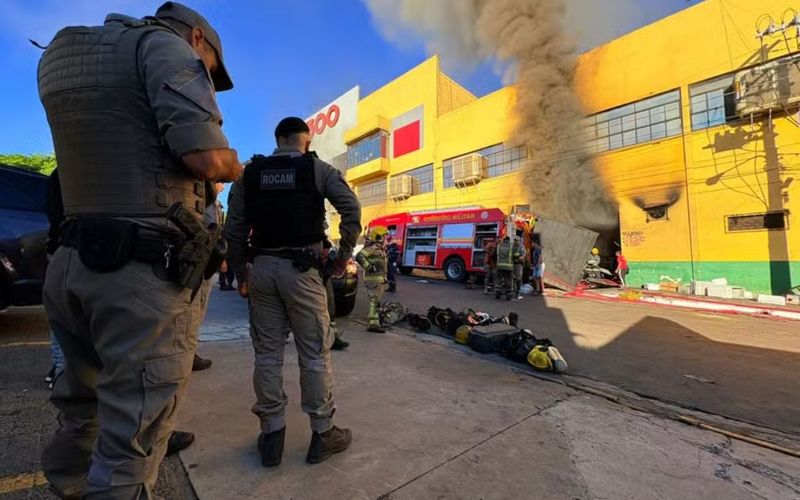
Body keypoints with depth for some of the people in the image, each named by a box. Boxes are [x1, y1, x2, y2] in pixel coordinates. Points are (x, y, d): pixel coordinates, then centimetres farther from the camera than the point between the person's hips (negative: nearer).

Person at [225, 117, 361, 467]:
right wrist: (344, 254, -2)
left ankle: (271, 436, 21)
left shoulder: (249, 173, 11)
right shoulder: (317, 169, 3)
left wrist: (241, 273, 16)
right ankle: (322, 434, 17)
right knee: (315, 353, 5)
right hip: (301, 268, -3)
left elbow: (234, 230, 7)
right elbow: (351, 207, -11)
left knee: (267, 353, 11)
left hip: (262, 266, 4)